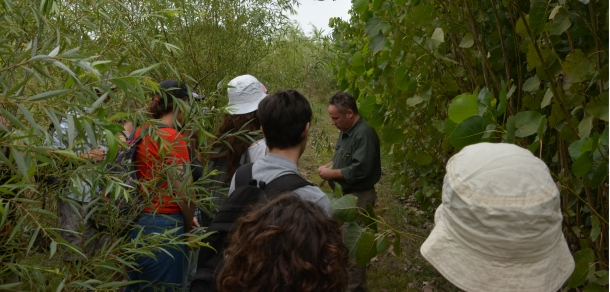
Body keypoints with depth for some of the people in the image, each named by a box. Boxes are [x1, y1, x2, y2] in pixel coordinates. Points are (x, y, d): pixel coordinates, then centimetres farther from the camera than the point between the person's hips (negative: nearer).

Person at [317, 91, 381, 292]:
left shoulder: (364, 134, -23)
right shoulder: (346, 130, 8)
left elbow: (360, 170, -29)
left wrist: (332, 174, -18)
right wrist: (329, 165, 1)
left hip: (358, 196, -10)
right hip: (345, 193, 10)